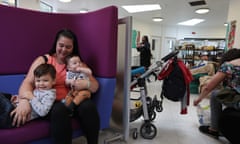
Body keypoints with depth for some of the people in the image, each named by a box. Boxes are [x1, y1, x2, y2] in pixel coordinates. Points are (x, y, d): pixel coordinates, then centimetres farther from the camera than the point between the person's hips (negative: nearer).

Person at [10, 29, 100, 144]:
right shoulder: (43, 60, 7)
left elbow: (95, 86, 8)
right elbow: (27, 83, -5)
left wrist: (86, 84, -16)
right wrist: (24, 100, -28)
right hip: (50, 103, -2)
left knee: (89, 106, -28)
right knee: (60, 110, -35)